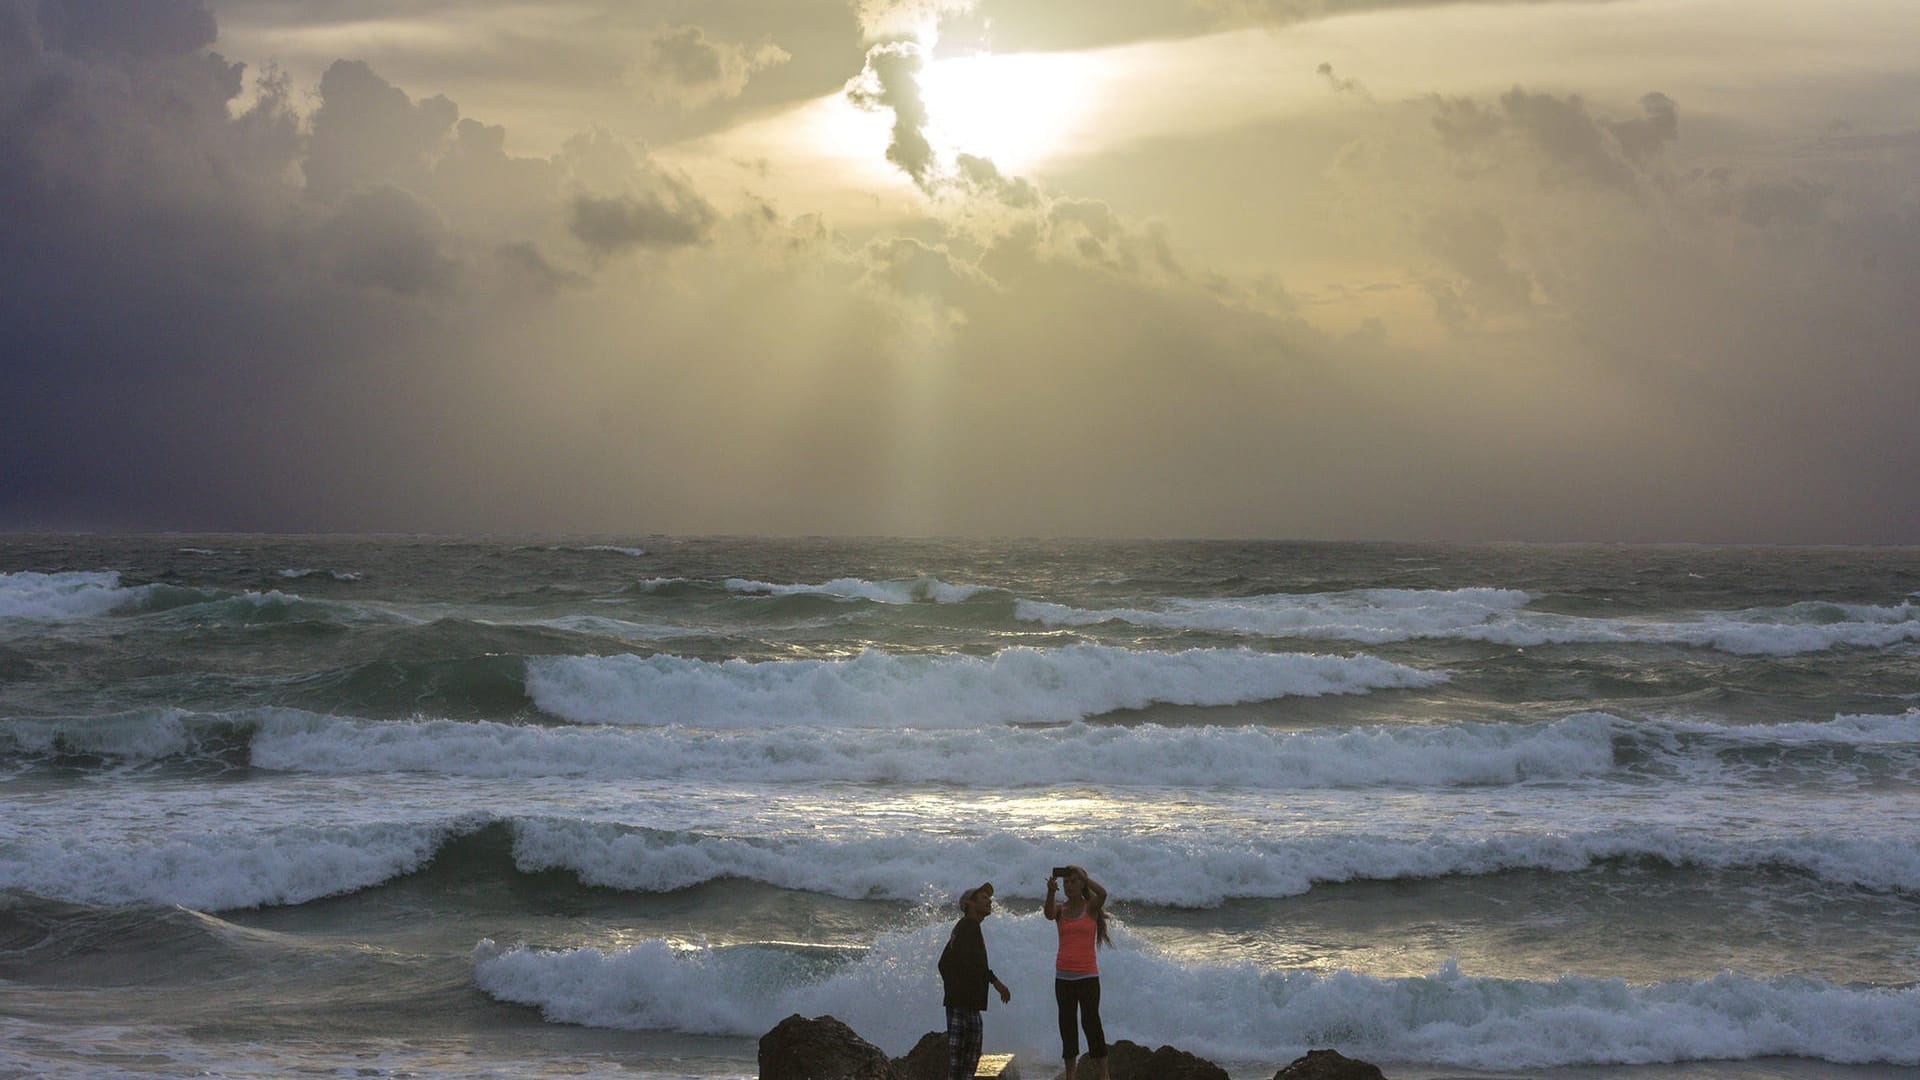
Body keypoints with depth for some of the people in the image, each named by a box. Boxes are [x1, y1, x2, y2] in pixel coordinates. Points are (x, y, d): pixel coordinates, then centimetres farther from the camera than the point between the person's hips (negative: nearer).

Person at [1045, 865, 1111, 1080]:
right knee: (1067, 1024, 5)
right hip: (1063, 975, 4)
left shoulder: (1091, 907, 0)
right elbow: (1049, 914, -17)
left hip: (1087, 975, -4)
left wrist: (1082, 876, -20)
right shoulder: (1060, 909, 7)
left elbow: (1102, 894, -22)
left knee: (1091, 1021, -10)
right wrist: (1051, 892, -35)